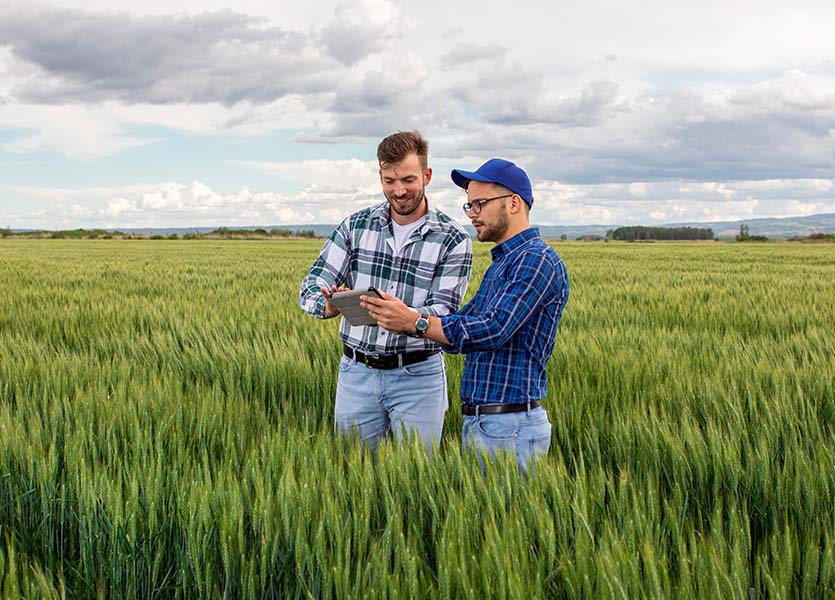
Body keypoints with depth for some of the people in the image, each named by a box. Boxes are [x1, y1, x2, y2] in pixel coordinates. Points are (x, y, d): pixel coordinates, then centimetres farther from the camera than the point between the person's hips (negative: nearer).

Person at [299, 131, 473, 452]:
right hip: (357, 372, 2)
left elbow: (443, 312, -13)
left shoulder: (453, 239, -5)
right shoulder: (356, 225, 3)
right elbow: (312, 286, -2)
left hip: (418, 377, -2)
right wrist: (328, 305, -27)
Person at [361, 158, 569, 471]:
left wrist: (415, 322, -19)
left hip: (510, 427, -10)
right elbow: (459, 330, 15)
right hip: (477, 422, 10)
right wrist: (402, 314, 0)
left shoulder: (537, 260, -13)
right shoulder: (499, 265, 20)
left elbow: (493, 330, -23)